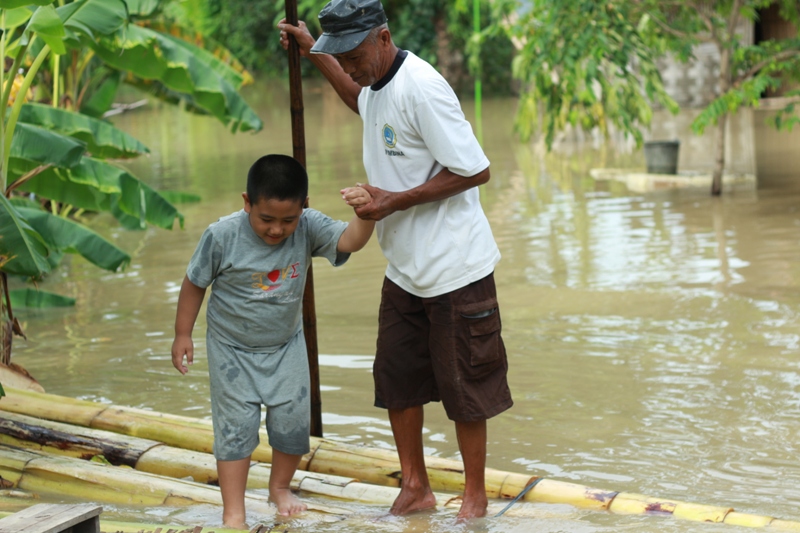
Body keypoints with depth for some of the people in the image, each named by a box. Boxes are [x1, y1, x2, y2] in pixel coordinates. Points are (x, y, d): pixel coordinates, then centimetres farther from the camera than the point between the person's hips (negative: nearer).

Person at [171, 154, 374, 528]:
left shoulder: (308, 228, -17)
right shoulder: (222, 236, -23)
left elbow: (349, 241, -31)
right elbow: (195, 283, -10)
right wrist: (183, 334, -4)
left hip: (286, 346, 3)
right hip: (232, 350, -3)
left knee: (293, 421, 5)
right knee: (236, 427, -1)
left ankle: (280, 486, 32)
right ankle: (233, 512, 6)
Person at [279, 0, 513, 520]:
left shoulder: (421, 88, -23)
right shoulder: (378, 83, 6)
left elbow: (476, 170, -24)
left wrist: (397, 202, -21)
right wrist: (313, 53, 26)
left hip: (455, 269, -9)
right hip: (404, 271, 9)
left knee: (463, 388, 4)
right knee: (396, 379, 14)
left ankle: (475, 496, 19)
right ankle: (415, 486, 30)